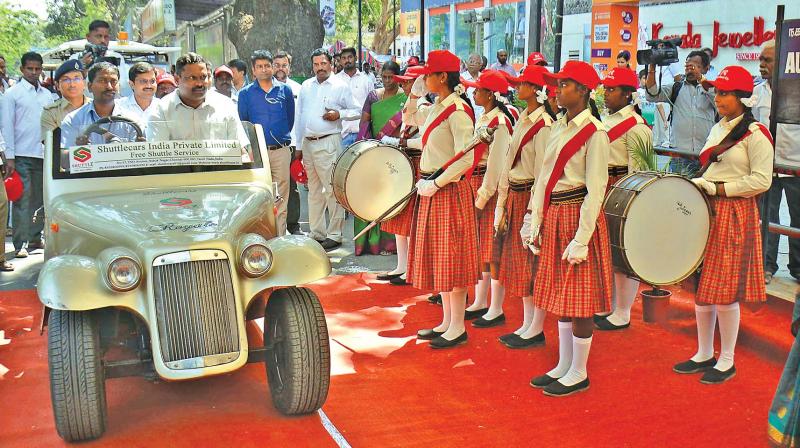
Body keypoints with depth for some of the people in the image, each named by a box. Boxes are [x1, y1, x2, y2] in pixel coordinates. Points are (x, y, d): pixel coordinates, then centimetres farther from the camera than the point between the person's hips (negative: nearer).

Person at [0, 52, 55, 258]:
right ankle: (20, 243, -2)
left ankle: (36, 238, 21)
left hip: (44, 154, 5)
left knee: (40, 199, 10)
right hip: (22, 156, -4)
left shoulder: (47, 95, 13)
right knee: (22, 200, -5)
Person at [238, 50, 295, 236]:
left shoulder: (285, 90, 7)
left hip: (281, 151, 0)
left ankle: (280, 237, 8)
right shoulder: (245, 93, 6)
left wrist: (281, 137, 11)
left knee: (280, 198, 2)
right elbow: (242, 123, 10)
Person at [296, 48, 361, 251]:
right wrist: (299, 146, 14)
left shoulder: (340, 86, 1)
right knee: (314, 190, 11)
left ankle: (334, 235, -2)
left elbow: (357, 111, 5)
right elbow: (301, 116, 16)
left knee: (331, 189, -8)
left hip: (328, 143, -5)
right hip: (308, 143, 6)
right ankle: (317, 233, 18)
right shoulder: (306, 86, 14)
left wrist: (339, 115, -13)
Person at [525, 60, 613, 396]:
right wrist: (536, 223, 10)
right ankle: (563, 365, 26)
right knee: (559, 294, 14)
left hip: (578, 214, -8)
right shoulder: (558, 127, 12)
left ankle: (579, 374, 14)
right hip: (554, 216, 8)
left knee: (579, 298, 1)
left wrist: (581, 239, -19)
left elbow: (596, 189, -16)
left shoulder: (594, 133, -13)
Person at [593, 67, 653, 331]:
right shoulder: (607, 119, 14)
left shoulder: (635, 125, -13)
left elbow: (637, 167, -15)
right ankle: (609, 306, 27)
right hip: (603, 188, 9)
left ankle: (622, 314, 9)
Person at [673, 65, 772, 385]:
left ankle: (727, 361, 13)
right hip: (706, 212, 8)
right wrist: (698, 186, 4)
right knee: (701, 285, 10)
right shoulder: (718, 129, 14)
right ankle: (704, 354, 23)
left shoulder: (755, 134, -10)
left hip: (735, 215, -7)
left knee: (724, 291, -3)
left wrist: (717, 188, -17)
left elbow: (761, 180, -14)